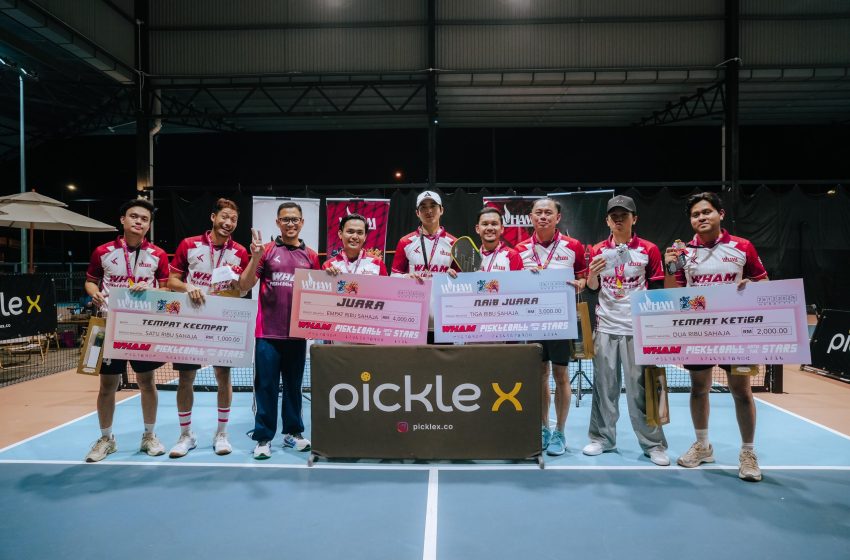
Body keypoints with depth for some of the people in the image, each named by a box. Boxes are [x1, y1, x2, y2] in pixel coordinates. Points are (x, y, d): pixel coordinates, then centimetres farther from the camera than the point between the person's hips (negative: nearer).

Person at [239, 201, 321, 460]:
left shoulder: (311, 256, 8)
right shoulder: (266, 250, 0)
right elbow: (245, 286, -5)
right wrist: (255, 257, -18)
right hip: (268, 332, -2)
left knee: (293, 385, 13)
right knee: (266, 387, 2)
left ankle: (293, 432, 26)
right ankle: (263, 437, 12)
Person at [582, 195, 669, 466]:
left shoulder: (649, 250, 1)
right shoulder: (598, 250, 7)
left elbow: (657, 290, 4)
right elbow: (592, 288, 10)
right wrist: (592, 274, -11)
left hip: (638, 328, -2)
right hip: (606, 327, 2)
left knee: (640, 388, 1)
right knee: (604, 385, 7)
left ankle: (653, 444, 12)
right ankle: (602, 438, 19)